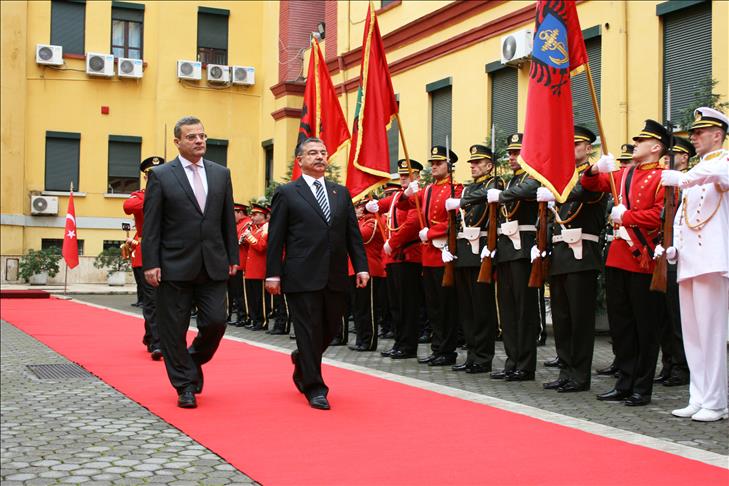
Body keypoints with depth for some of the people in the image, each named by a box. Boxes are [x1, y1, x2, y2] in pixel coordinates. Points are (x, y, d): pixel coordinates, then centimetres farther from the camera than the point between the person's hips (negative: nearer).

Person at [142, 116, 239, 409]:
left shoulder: (221, 174, 9)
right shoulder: (161, 175, -1)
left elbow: (228, 219, 12)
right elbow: (151, 225, -4)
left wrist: (233, 257, 8)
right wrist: (151, 264, -10)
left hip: (214, 265, 3)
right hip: (175, 266, -3)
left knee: (216, 322, -1)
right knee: (174, 329, 3)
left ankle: (195, 360, 29)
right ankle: (185, 385, 17)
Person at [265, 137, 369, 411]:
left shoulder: (341, 193, 14)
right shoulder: (286, 193, 2)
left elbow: (353, 233, 13)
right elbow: (275, 237, -1)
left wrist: (361, 266, 4)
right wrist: (273, 273, -7)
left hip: (335, 276, 5)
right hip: (302, 276, -5)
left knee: (329, 330, 12)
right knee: (310, 331, -1)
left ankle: (302, 362, 39)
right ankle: (314, 388, 10)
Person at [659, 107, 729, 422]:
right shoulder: (694, 172, 24)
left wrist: (679, 179, -31)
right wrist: (674, 247, 9)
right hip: (689, 261, 8)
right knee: (692, 333, 9)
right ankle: (698, 399, 15)